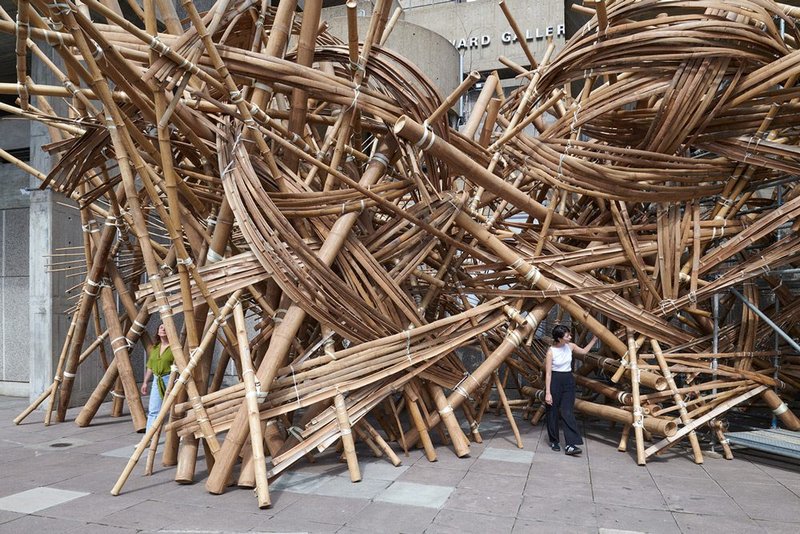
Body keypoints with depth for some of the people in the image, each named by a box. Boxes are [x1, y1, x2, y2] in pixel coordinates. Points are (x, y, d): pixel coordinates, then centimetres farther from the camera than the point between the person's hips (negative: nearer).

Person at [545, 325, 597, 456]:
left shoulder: (570, 346, 0)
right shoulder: (551, 351, -14)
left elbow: (584, 351, 21)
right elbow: (548, 373, -13)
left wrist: (594, 339, 15)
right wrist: (547, 393, -15)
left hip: (568, 381, 4)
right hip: (555, 381, -4)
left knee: (568, 412, -6)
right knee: (553, 412, 5)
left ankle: (570, 445, -11)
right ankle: (554, 441, 21)